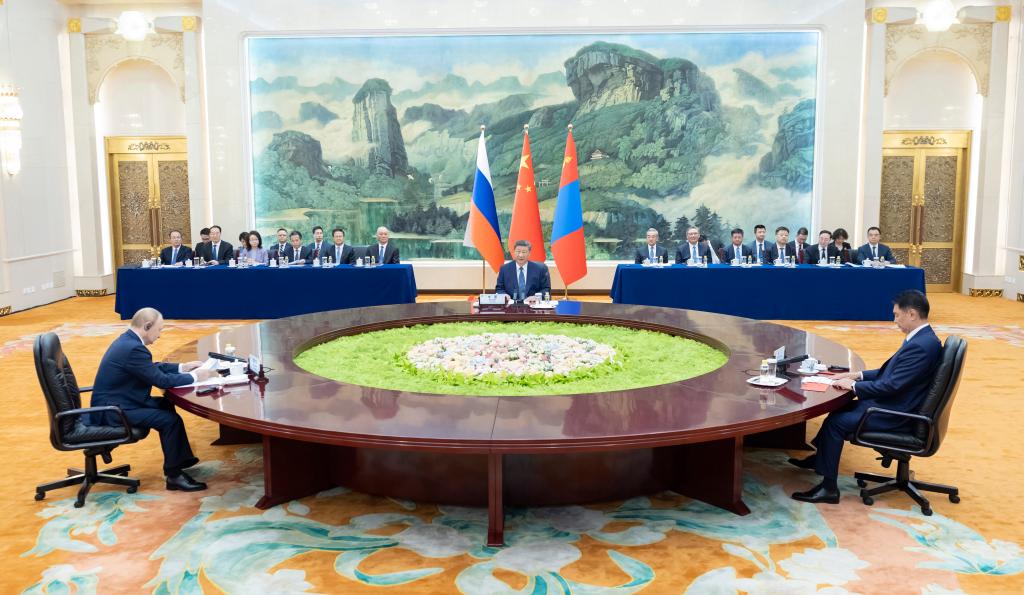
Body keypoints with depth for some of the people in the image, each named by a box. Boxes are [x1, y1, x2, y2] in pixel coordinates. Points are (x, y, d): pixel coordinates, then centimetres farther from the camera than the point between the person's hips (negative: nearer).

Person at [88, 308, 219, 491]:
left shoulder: (128, 340, 7)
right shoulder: (133, 348, -25)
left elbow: (153, 367, 18)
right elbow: (161, 380, -22)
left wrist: (182, 367, 11)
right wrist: (195, 376, -12)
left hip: (114, 402, 11)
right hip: (112, 410, -11)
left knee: (166, 405, 17)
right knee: (170, 420, -16)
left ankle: (181, 459, 23)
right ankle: (174, 475, -3)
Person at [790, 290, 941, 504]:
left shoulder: (922, 345, -25)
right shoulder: (921, 338, 8)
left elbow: (892, 385, -26)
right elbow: (890, 373, 17)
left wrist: (854, 386, -15)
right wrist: (859, 375, 8)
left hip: (893, 414, -10)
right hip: (890, 403, 10)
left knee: (836, 421, -10)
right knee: (840, 408, 16)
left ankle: (828, 487, -2)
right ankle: (820, 457, 30)